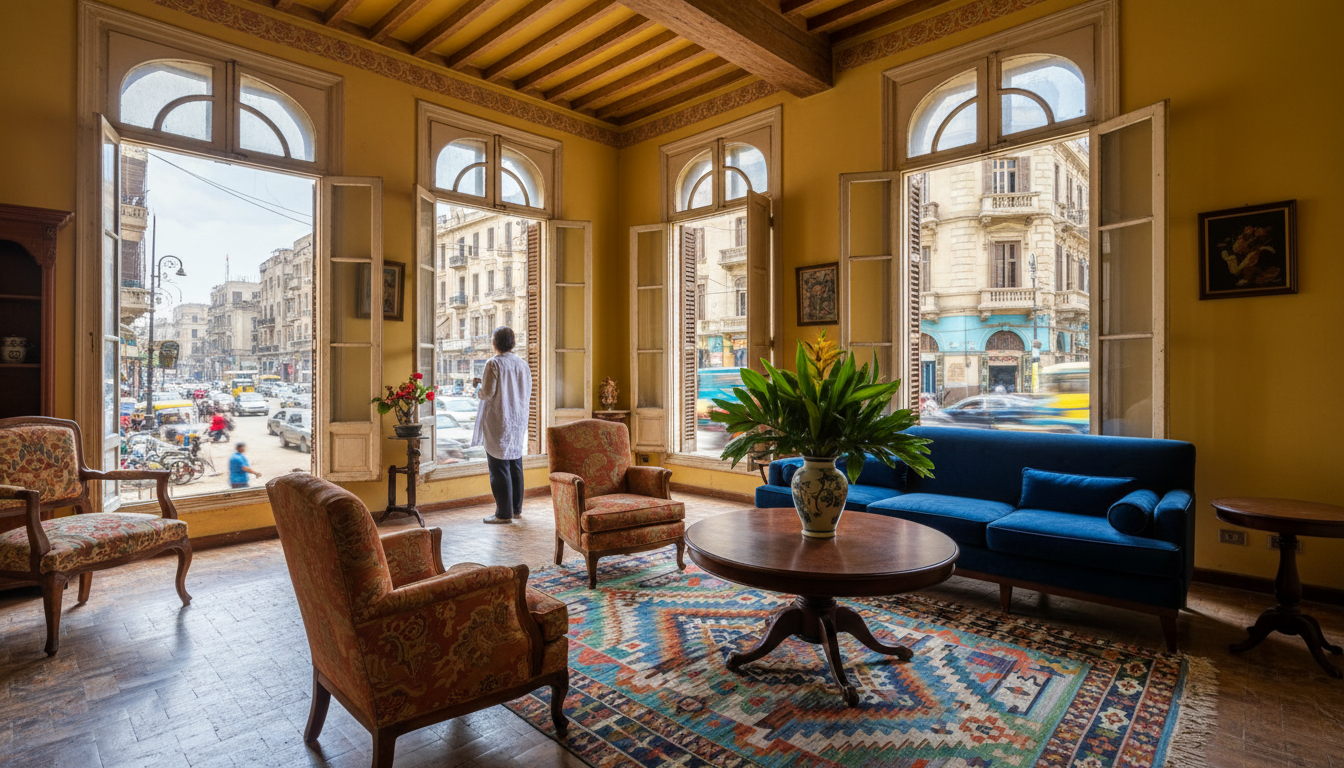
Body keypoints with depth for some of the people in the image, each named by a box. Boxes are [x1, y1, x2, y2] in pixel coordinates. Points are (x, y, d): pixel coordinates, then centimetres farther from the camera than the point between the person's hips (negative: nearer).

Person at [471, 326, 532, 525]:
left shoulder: (493, 364, -12)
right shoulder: (523, 364, 5)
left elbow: (487, 393, -15)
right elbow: (527, 393, 9)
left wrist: (478, 386, 5)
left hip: (498, 423, -6)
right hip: (518, 422, 6)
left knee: (499, 468, 0)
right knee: (515, 465, 14)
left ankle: (504, 513, 4)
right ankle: (516, 508, 22)